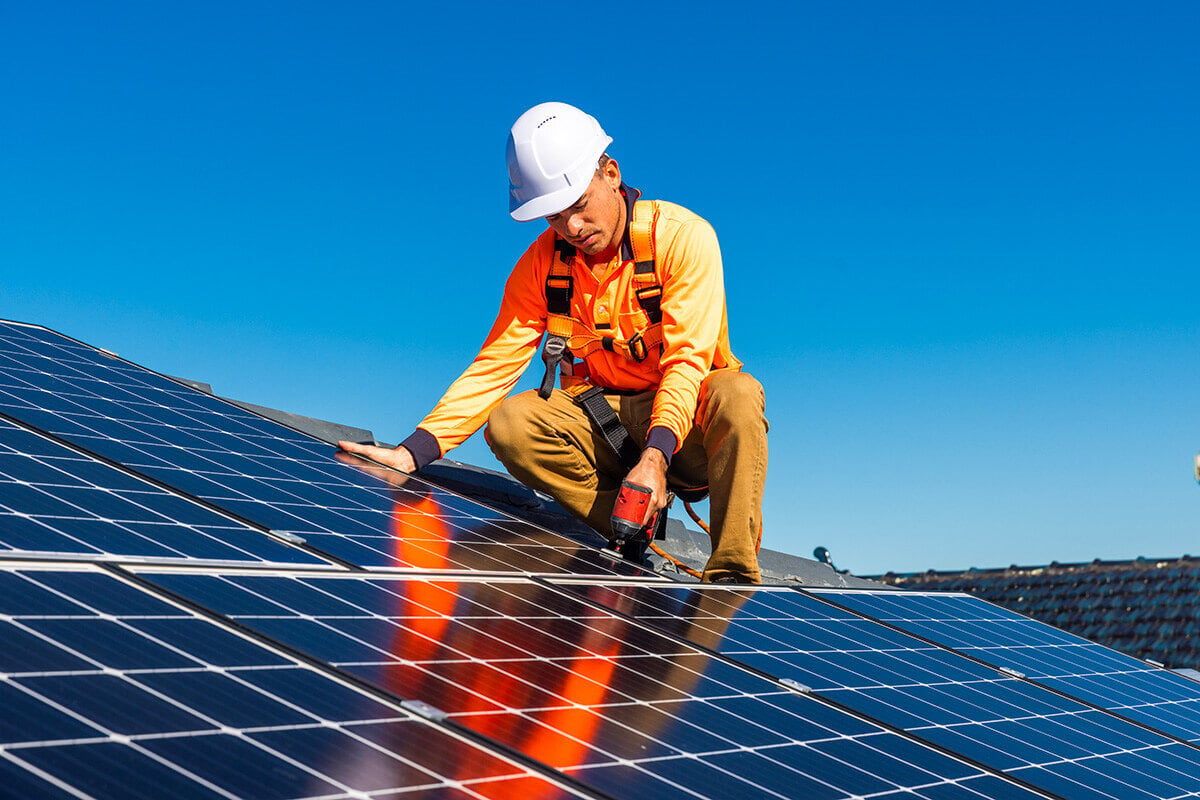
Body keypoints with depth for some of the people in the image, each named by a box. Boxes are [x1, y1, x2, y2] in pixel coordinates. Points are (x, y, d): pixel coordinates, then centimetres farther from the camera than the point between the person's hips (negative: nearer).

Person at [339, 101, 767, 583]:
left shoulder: (682, 236, -15)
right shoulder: (542, 263, -3)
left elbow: (687, 360, -22)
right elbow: (494, 366, -8)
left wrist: (655, 457, -38)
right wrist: (413, 452, -21)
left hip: (689, 418, -3)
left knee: (736, 394, -36)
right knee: (510, 422, -23)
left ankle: (731, 580, -30)